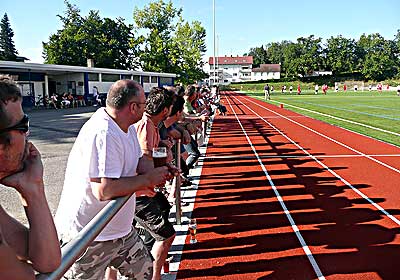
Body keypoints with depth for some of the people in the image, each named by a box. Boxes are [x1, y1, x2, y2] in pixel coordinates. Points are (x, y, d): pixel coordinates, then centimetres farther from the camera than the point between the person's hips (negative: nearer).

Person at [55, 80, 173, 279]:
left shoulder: (126, 128, 4)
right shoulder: (103, 134, -28)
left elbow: (137, 160, 14)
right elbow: (104, 190, -33)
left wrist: (156, 172, -8)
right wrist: (148, 179, -21)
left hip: (120, 229, 9)